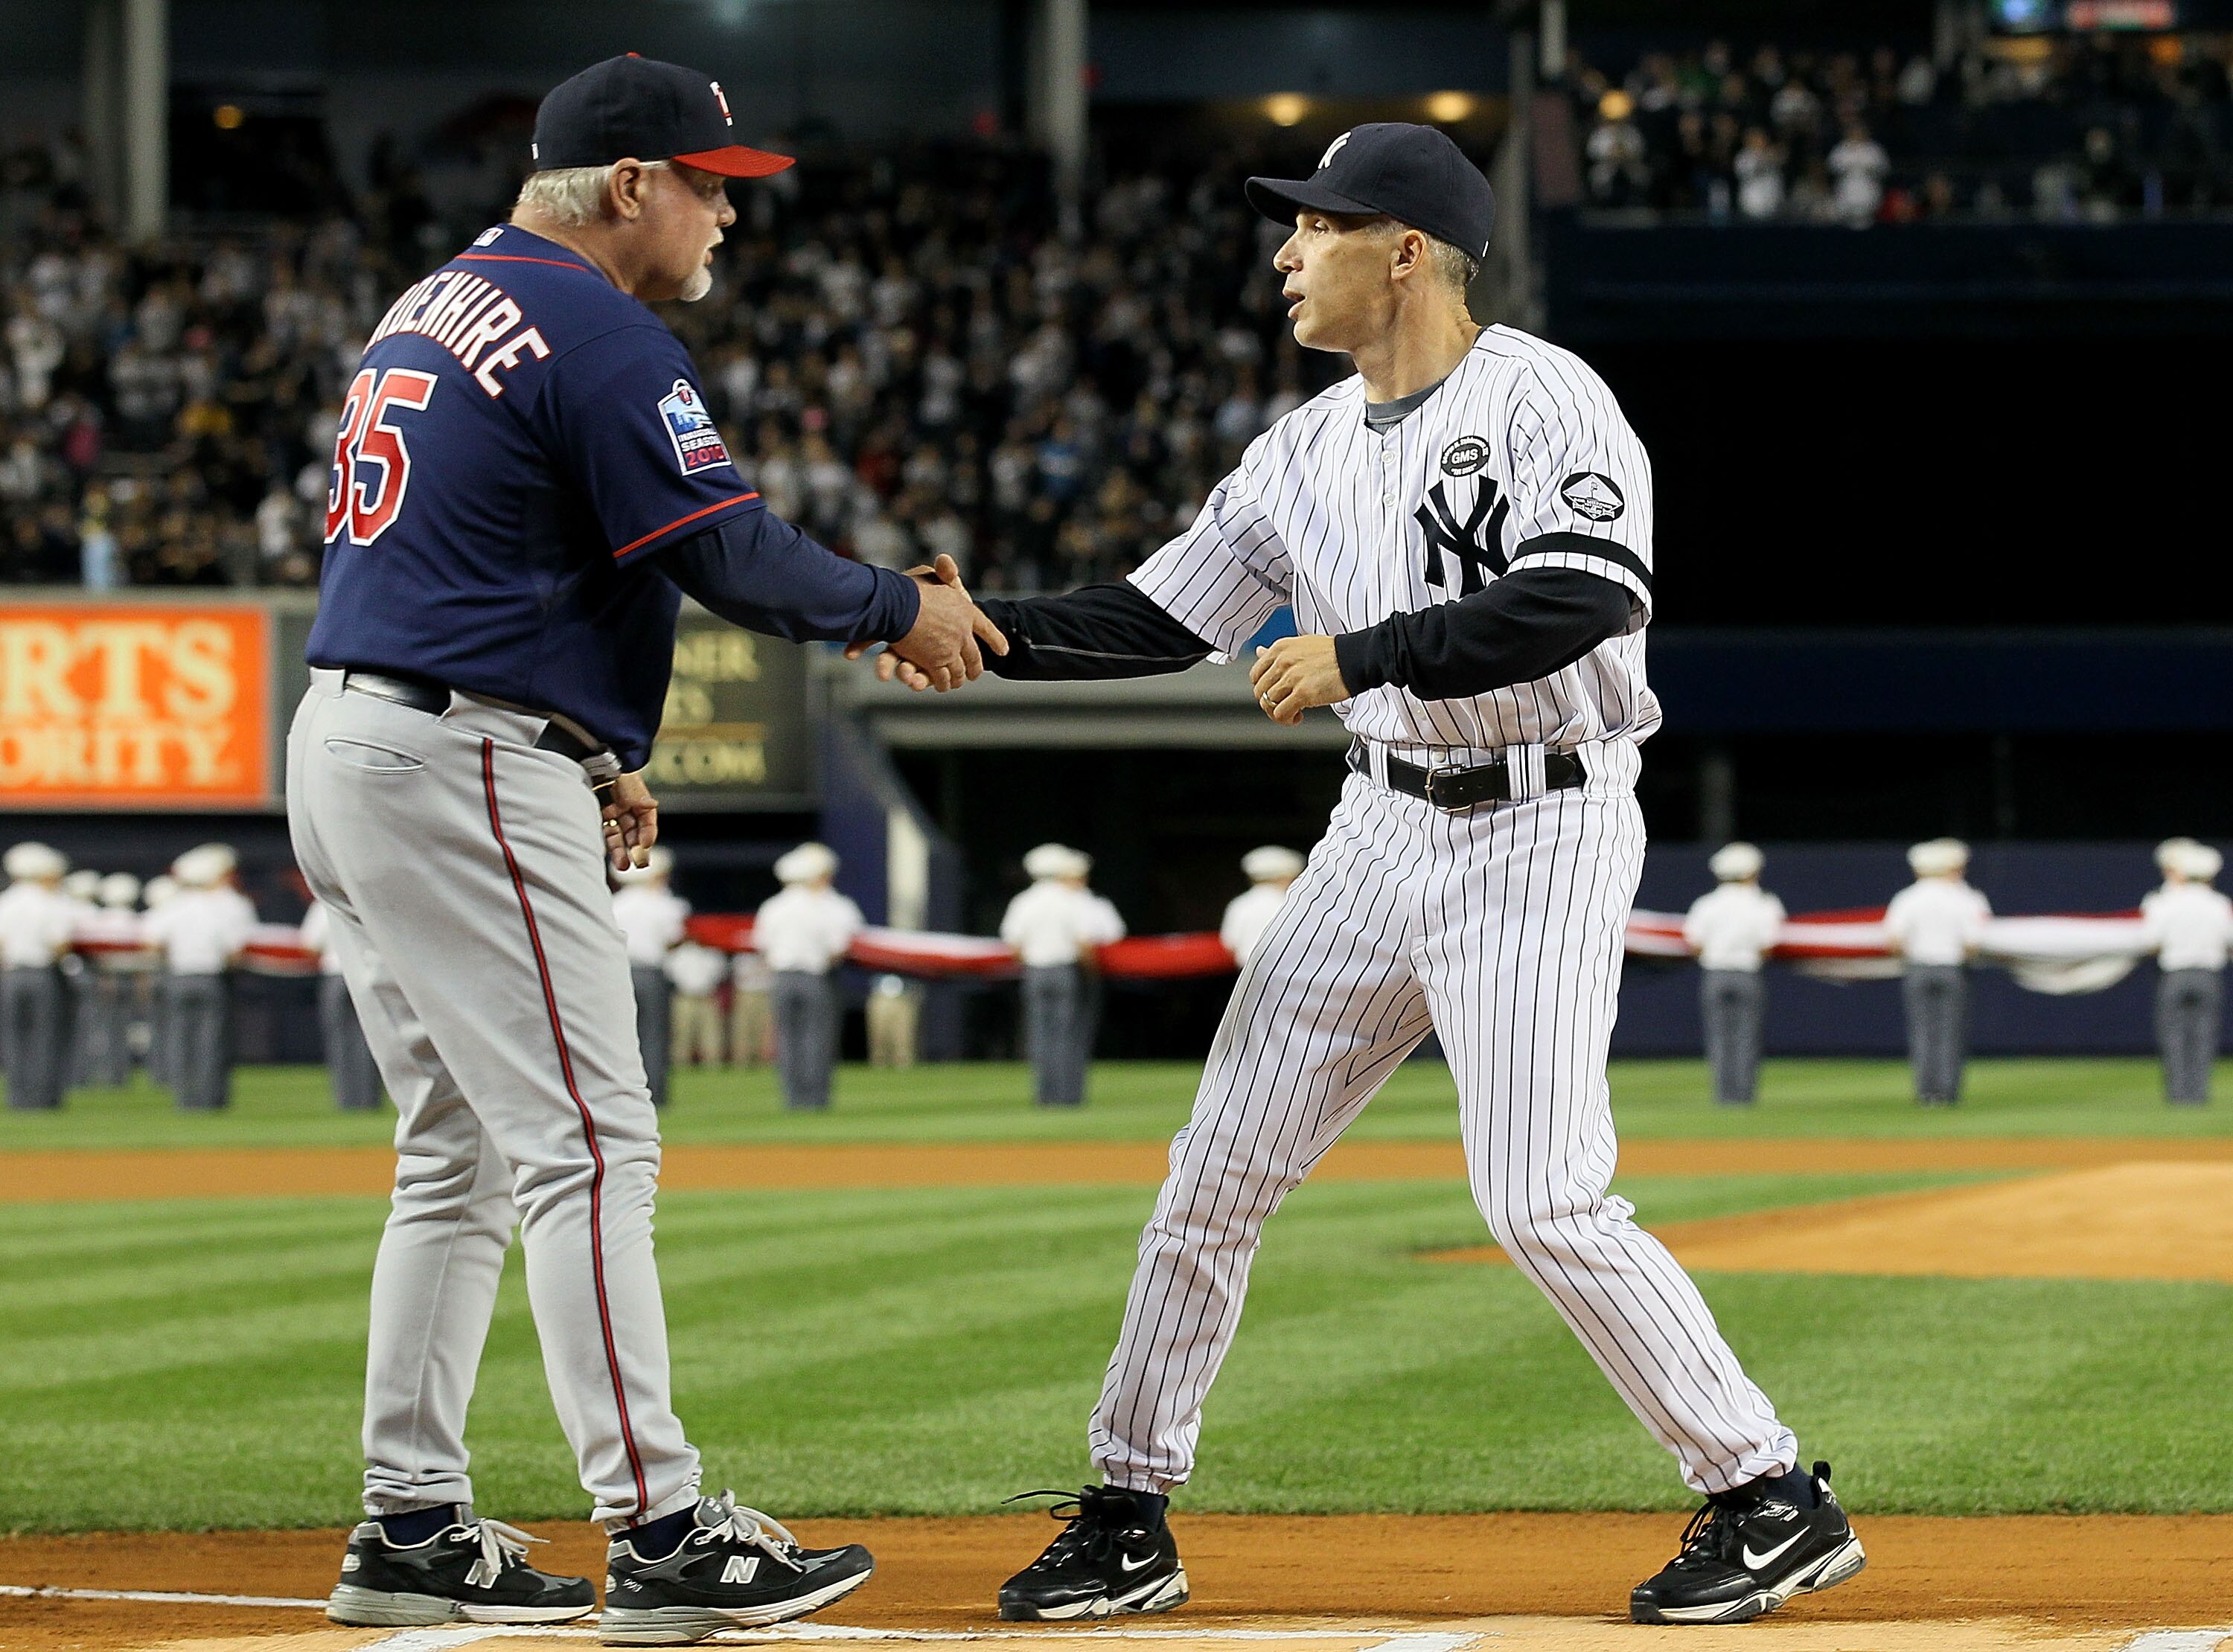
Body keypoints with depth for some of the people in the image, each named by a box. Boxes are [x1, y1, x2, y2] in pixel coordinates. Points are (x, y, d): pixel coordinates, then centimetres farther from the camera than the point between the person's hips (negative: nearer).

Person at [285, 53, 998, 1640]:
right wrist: (903, 607, -1)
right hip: (469, 780, -10)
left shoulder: (437, 308, 18)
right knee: (587, 1147, -9)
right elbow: (729, 552, -16)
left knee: (462, 1152, 14)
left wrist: (583, 757, 22)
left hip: (353, 739, 10)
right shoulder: (602, 336, -13)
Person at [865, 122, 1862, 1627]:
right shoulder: (1309, 449, 10)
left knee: (1544, 1204, -15)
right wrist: (990, 635, -2)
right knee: (1223, 1165, 5)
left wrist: (1363, 652, -27)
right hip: (1388, 828, 8)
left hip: (1544, 835, -8)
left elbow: (1595, 594, -29)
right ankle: (1130, 1517, 16)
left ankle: (1773, 1497, -2)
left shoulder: (1541, 399, -13)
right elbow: (1160, 621, 13)